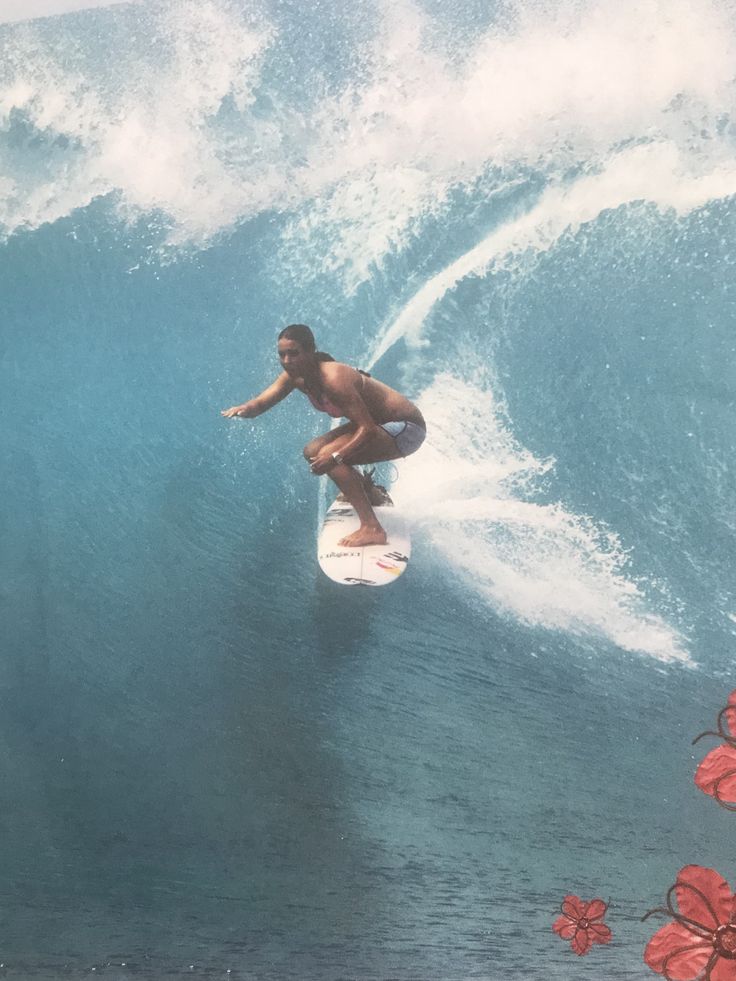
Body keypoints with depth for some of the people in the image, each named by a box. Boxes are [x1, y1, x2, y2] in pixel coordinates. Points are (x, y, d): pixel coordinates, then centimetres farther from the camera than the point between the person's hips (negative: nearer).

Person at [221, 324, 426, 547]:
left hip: (406, 428, -9)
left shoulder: (334, 378, -29)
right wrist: (244, 408, -30)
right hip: (379, 424, 9)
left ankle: (372, 529, -29)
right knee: (313, 452, 10)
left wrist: (336, 456, -40)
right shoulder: (295, 375, -3)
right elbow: (261, 402, -8)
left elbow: (367, 429, -30)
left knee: (328, 456, -24)